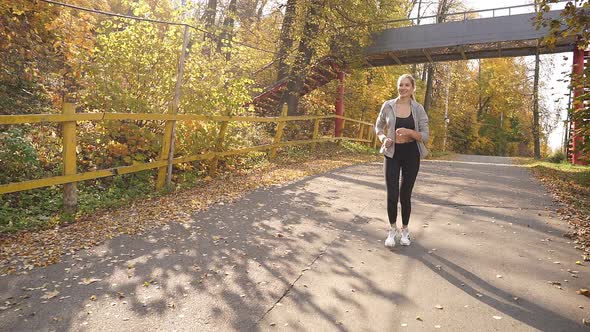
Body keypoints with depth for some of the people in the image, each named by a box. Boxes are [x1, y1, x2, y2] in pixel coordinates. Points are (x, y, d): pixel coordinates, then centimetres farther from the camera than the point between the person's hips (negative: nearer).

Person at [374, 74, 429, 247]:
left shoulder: (418, 109, -2)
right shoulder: (388, 105, -1)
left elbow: (425, 135, -4)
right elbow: (378, 127, 10)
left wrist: (409, 132, -23)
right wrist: (383, 138, -10)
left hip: (411, 154, 0)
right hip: (392, 154, 0)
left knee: (405, 195, 7)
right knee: (392, 195, -6)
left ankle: (405, 230, 28)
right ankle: (392, 230, 18)